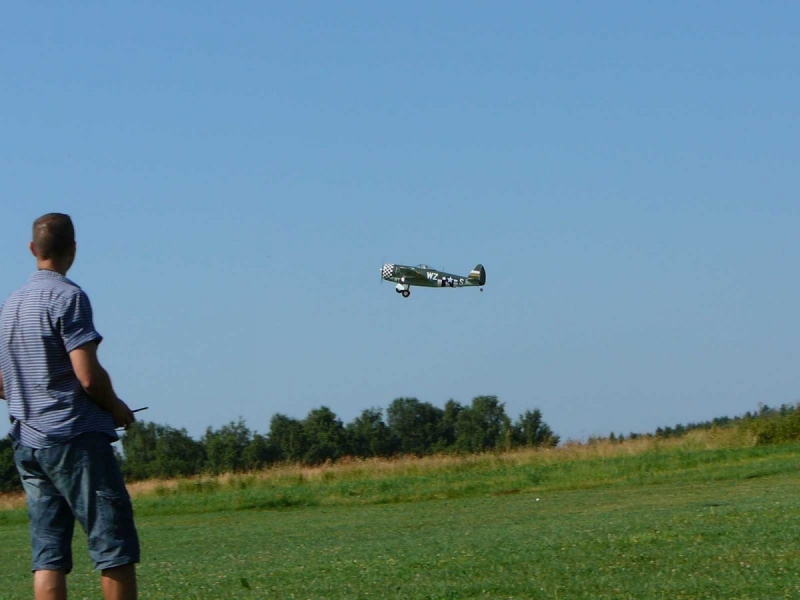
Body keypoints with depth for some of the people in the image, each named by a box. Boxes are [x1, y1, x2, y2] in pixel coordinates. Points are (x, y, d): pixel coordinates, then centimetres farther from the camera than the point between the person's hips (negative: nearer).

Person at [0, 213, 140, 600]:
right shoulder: (68, 297, -10)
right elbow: (88, 375, -16)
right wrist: (117, 408, 0)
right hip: (75, 437, -7)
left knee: (48, 555, 3)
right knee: (115, 546, -4)